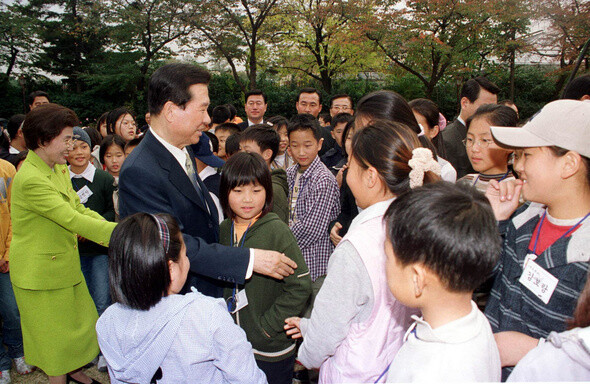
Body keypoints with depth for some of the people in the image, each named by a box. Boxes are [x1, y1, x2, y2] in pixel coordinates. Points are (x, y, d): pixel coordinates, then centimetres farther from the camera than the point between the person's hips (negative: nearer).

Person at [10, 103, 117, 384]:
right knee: (54, 334, 10)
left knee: (80, 322, 20)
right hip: (40, 274, -9)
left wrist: (112, 227, -12)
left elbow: (79, 209, 4)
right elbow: (72, 220, -30)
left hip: (65, 266, 9)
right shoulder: (30, 180, -27)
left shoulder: (59, 169, 4)